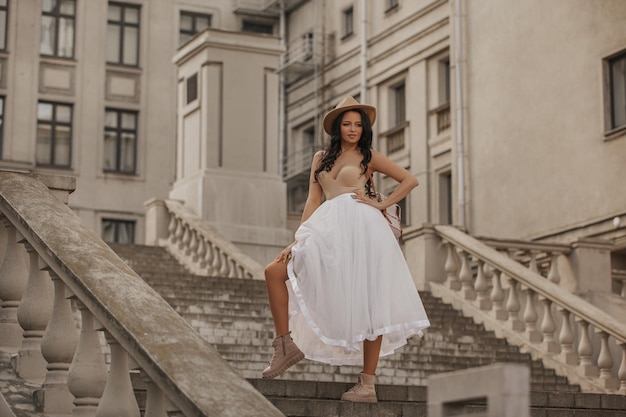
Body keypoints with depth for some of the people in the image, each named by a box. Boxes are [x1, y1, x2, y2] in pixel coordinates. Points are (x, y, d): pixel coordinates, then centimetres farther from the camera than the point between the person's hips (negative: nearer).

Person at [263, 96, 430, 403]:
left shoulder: (368, 157, 9)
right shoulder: (321, 158, 18)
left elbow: (410, 180, 8)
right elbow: (313, 200, 11)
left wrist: (382, 204, -1)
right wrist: (298, 239, 1)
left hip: (361, 227, -4)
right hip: (327, 229, 4)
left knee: (368, 302, -6)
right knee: (275, 271, -9)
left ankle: (368, 384, -3)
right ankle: (285, 345, -4)